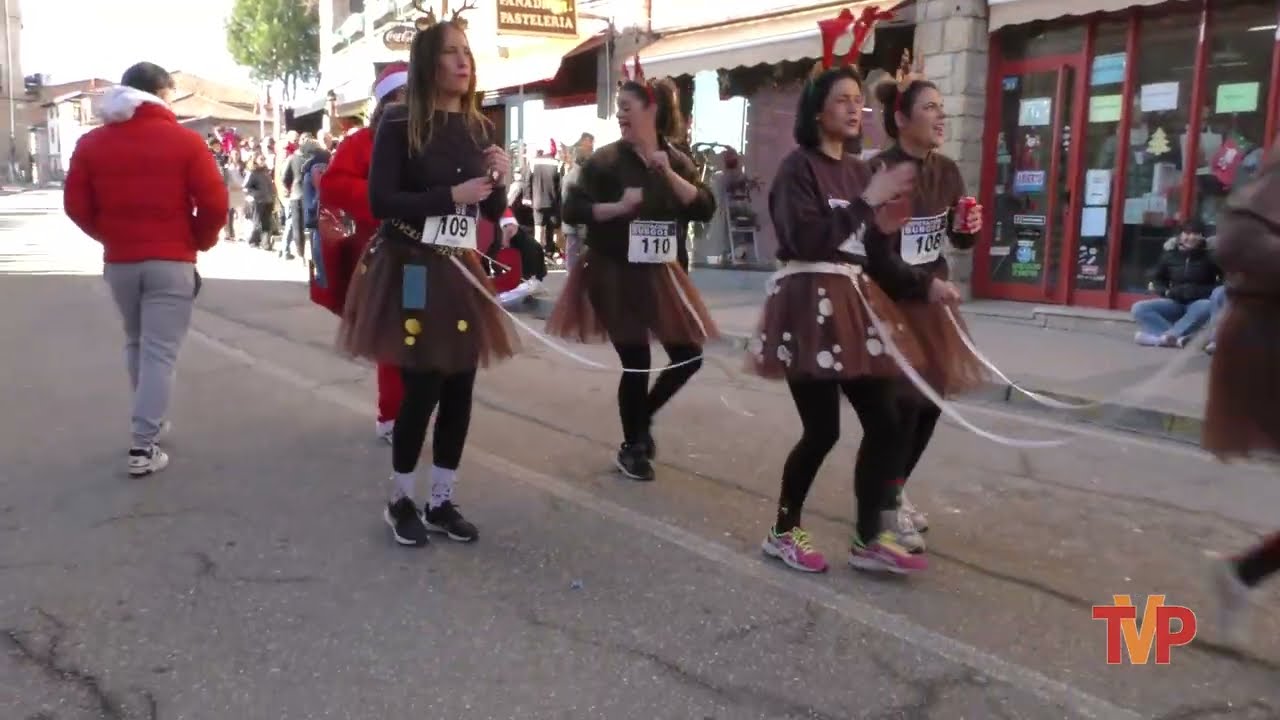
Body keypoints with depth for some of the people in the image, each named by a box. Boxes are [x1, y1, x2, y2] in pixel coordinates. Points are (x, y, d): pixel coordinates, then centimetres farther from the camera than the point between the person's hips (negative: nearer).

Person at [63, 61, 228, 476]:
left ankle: (150, 422, 31)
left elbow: (76, 206, 5)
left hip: (119, 261, 4)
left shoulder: (92, 143, 6)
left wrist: (109, 237, 19)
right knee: (160, 351, -2)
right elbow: (214, 203, -11)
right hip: (171, 260, -4)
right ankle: (143, 447, -4)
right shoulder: (185, 141, -5)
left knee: (136, 344, 22)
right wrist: (200, 241, 5)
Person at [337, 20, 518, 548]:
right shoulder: (400, 123, -7)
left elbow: (493, 212, 13)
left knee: (460, 388, 6)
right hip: (409, 272, -5)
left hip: (460, 272, 6)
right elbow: (380, 201, -14)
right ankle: (400, 501, 18)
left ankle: (442, 502, 20)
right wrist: (450, 195, -19)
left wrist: (499, 181, -8)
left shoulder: (479, 128, 9)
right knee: (422, 388, -3)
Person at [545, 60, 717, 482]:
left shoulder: (677, 161, 5)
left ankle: (643, 419, 31)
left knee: (689, 356, 5)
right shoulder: (605, 160, -6)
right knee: (636, 363, -1)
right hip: (614, 276, -4)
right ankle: (632, 447, 22)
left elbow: (705, 210, -6)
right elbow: (571, 211, -10)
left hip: (660, 274, 5)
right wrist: (618, 207, -22)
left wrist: (669, 174, -16)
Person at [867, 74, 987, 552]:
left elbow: (958, 240, 15)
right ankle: (885, 506, 12)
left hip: (933, 299, 7)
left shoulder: (947, 171, 6)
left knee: (931, 402, 11)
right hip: (891, 299, -7)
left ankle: (893, 491, 31)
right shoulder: (879, 171, -15)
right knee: (902, 405, -6)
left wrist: (969, 229, -4)